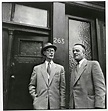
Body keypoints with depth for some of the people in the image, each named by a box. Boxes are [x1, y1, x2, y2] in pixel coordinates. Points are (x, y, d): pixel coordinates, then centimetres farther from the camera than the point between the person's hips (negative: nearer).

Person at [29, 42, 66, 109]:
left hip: (55, 104, 0)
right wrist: (34, 96, -2)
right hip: (40, 104, 0)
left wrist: (62, 105, 0)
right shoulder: (37, 68, 8)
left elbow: (62, 88, 4)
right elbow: (31, 85, 13)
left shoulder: (60, 68, 6)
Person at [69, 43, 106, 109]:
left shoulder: (93, 64, -2)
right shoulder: (74, 70, 18)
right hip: (74, 106, 6)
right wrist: (71, 106, 8)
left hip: (89, 105, -6)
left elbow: (100, 88, -10)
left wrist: (99, 107, -18)